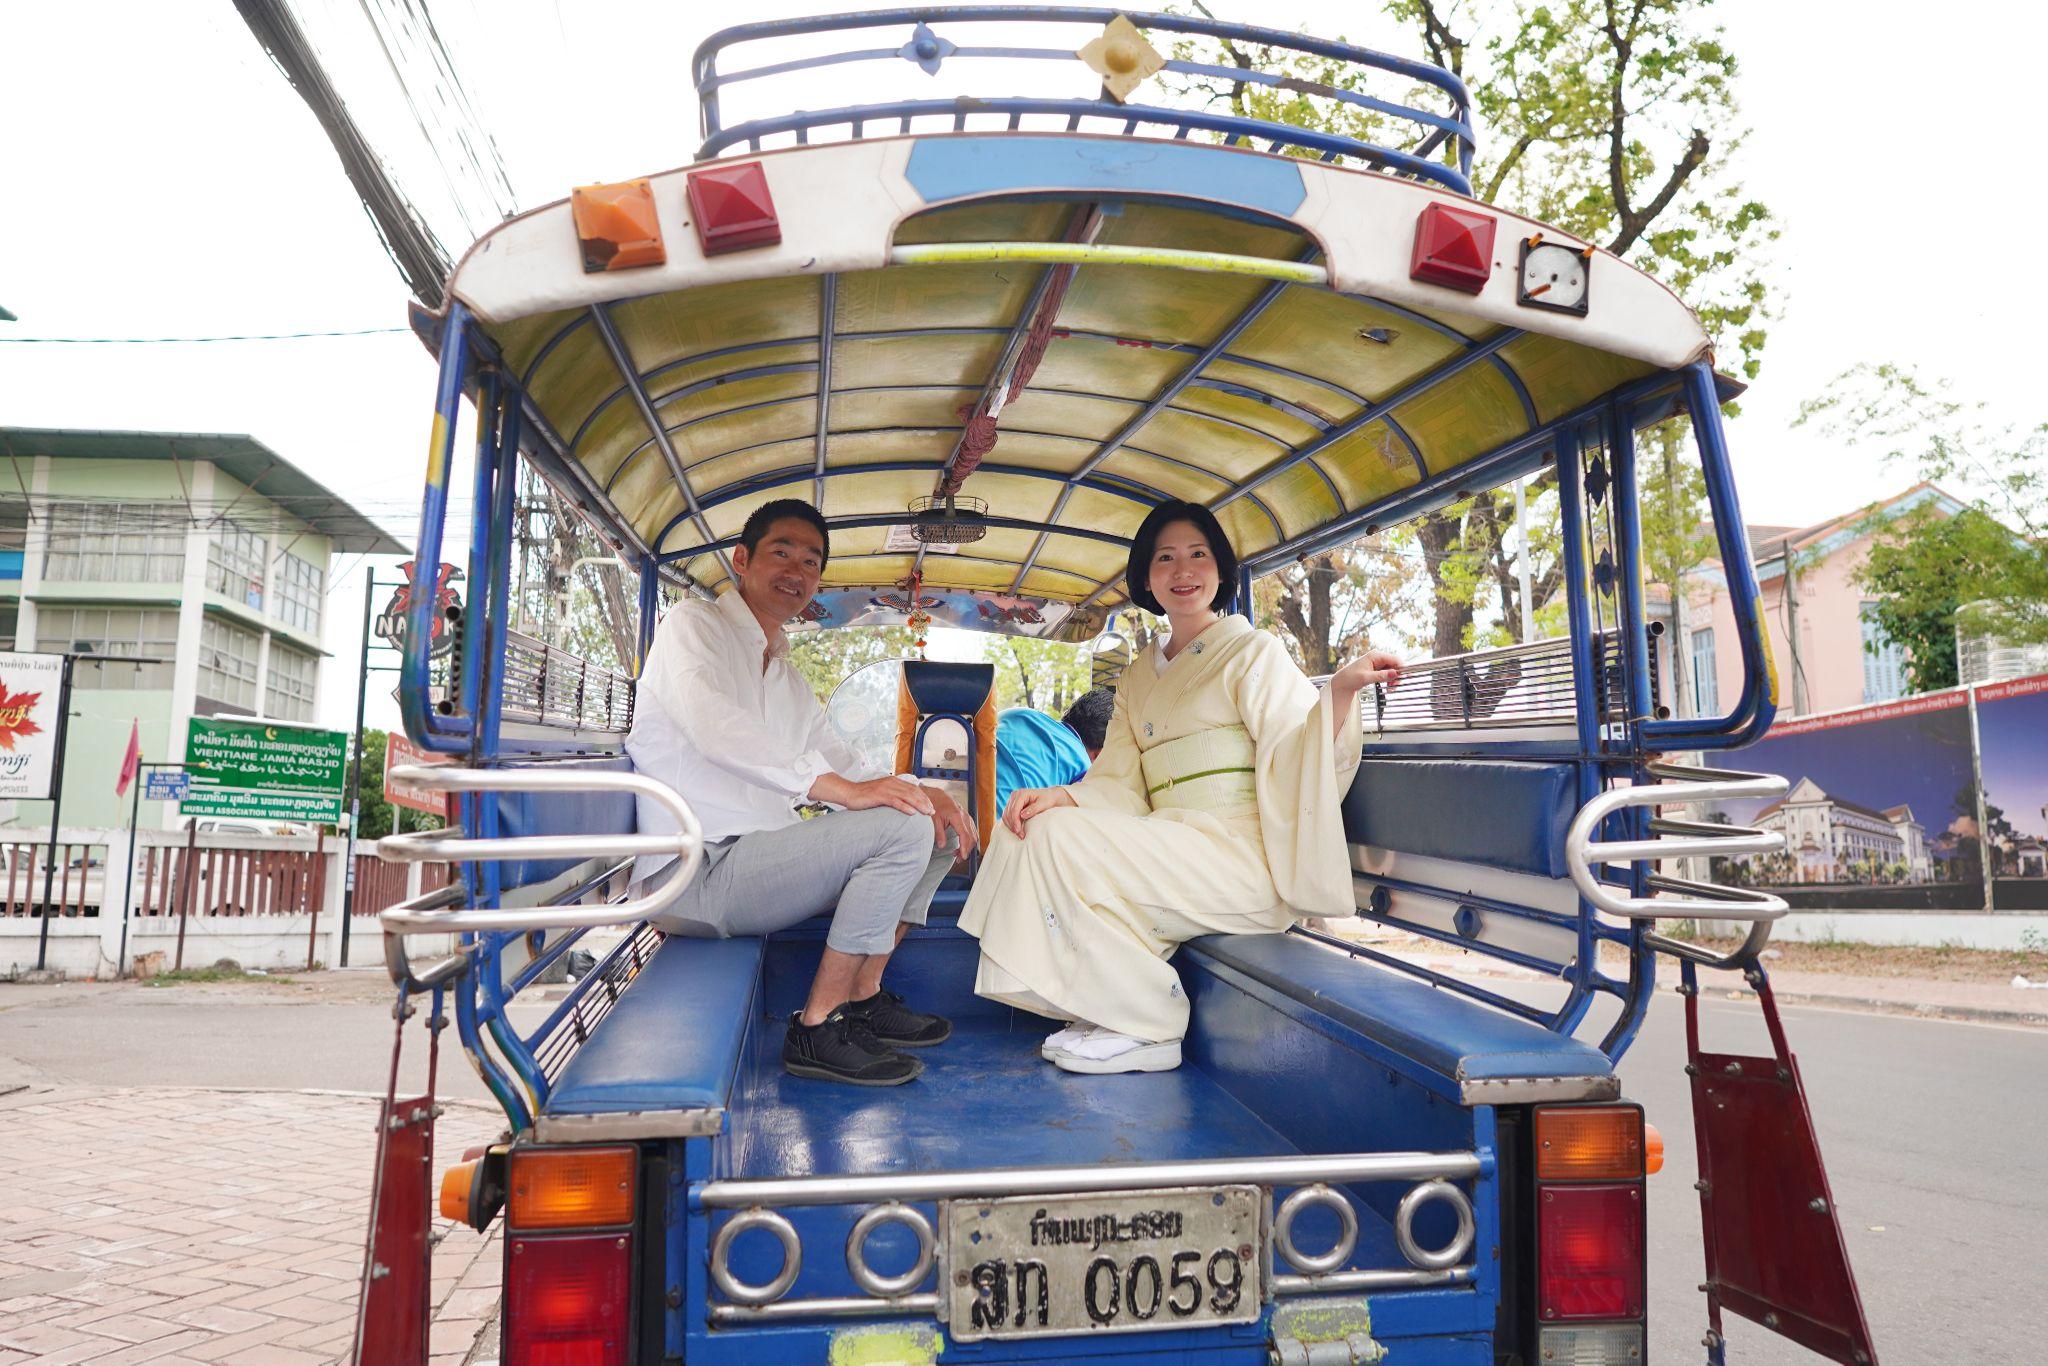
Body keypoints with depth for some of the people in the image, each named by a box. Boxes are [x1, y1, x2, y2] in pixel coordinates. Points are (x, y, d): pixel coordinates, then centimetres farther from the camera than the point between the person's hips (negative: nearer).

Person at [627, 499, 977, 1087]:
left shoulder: (789, 678, 23)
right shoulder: (692, 625, -2)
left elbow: (842, 766, 18)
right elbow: (712, 725, -22)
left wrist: (917, 790, -3)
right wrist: (836, 787, -31)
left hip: (763, 855, 9)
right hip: (697, 871, -9)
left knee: (937, 823, 6)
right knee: (902, 828, -22)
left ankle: (863, 999, 4)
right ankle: (817, 1029, -15)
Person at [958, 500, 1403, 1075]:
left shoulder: (1253, 650, 2)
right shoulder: (1141, 675, 19)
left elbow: (1290, 765, -11)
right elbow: (1120, 783, 12)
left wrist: (1340, 693, -28)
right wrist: (1059, 795, -9)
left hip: (1237, 851, -6)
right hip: (1167, 848, 7)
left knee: (1060, 838, -20)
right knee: (1030, 827, -6)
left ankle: (1149, 1029, -9)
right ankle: (1112, 1011, -1)